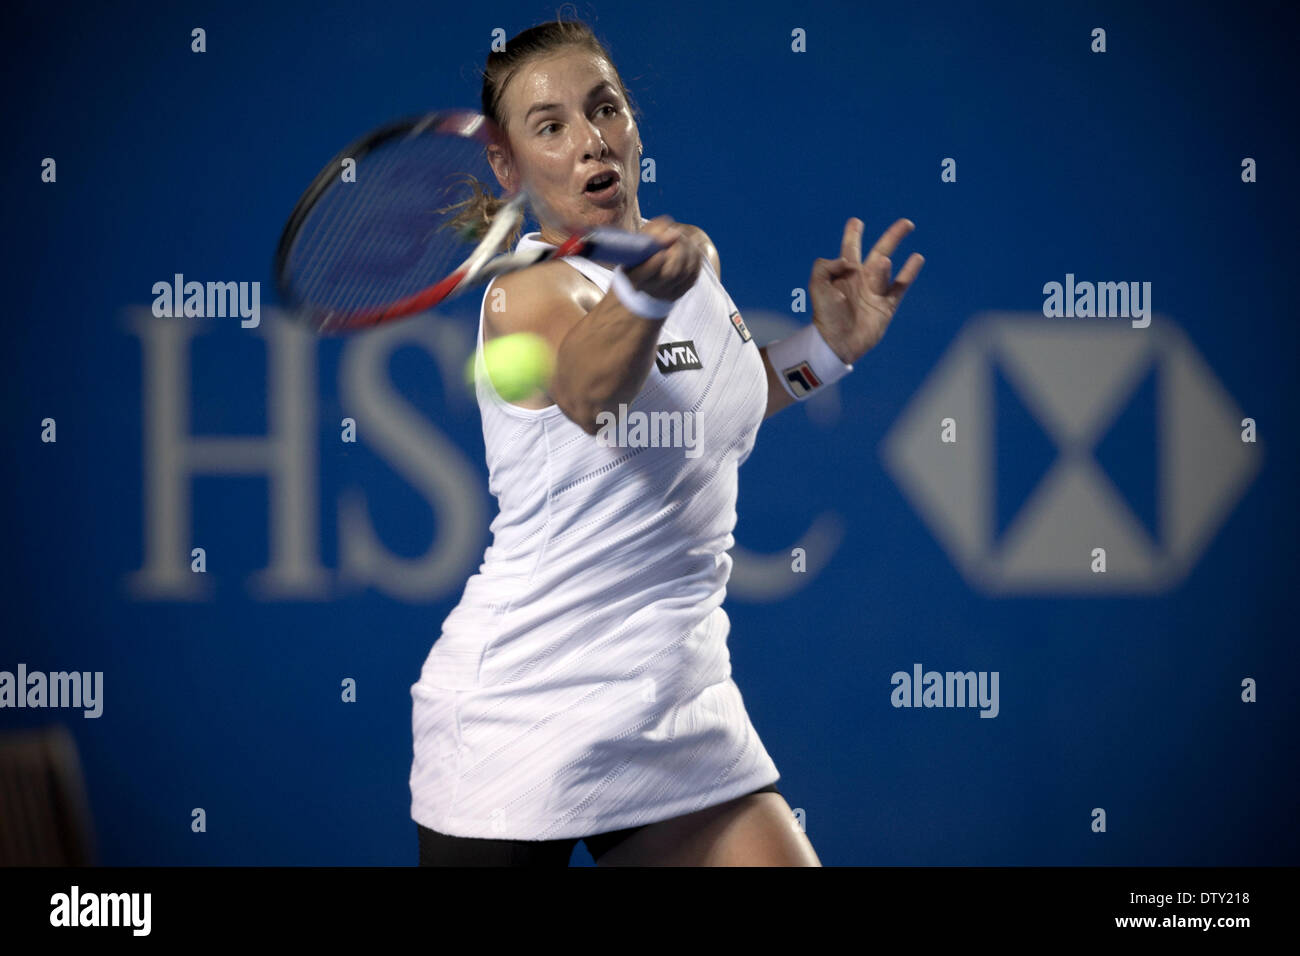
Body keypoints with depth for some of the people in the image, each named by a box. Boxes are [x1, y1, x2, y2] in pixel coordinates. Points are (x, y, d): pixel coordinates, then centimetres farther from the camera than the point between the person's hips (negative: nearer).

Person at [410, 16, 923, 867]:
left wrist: (827, 346, 11)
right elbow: (589, 394, -40)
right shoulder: (533, 291, -16)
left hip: (685, 714, 6)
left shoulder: (694, 257, 7)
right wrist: (646, 290, -60)